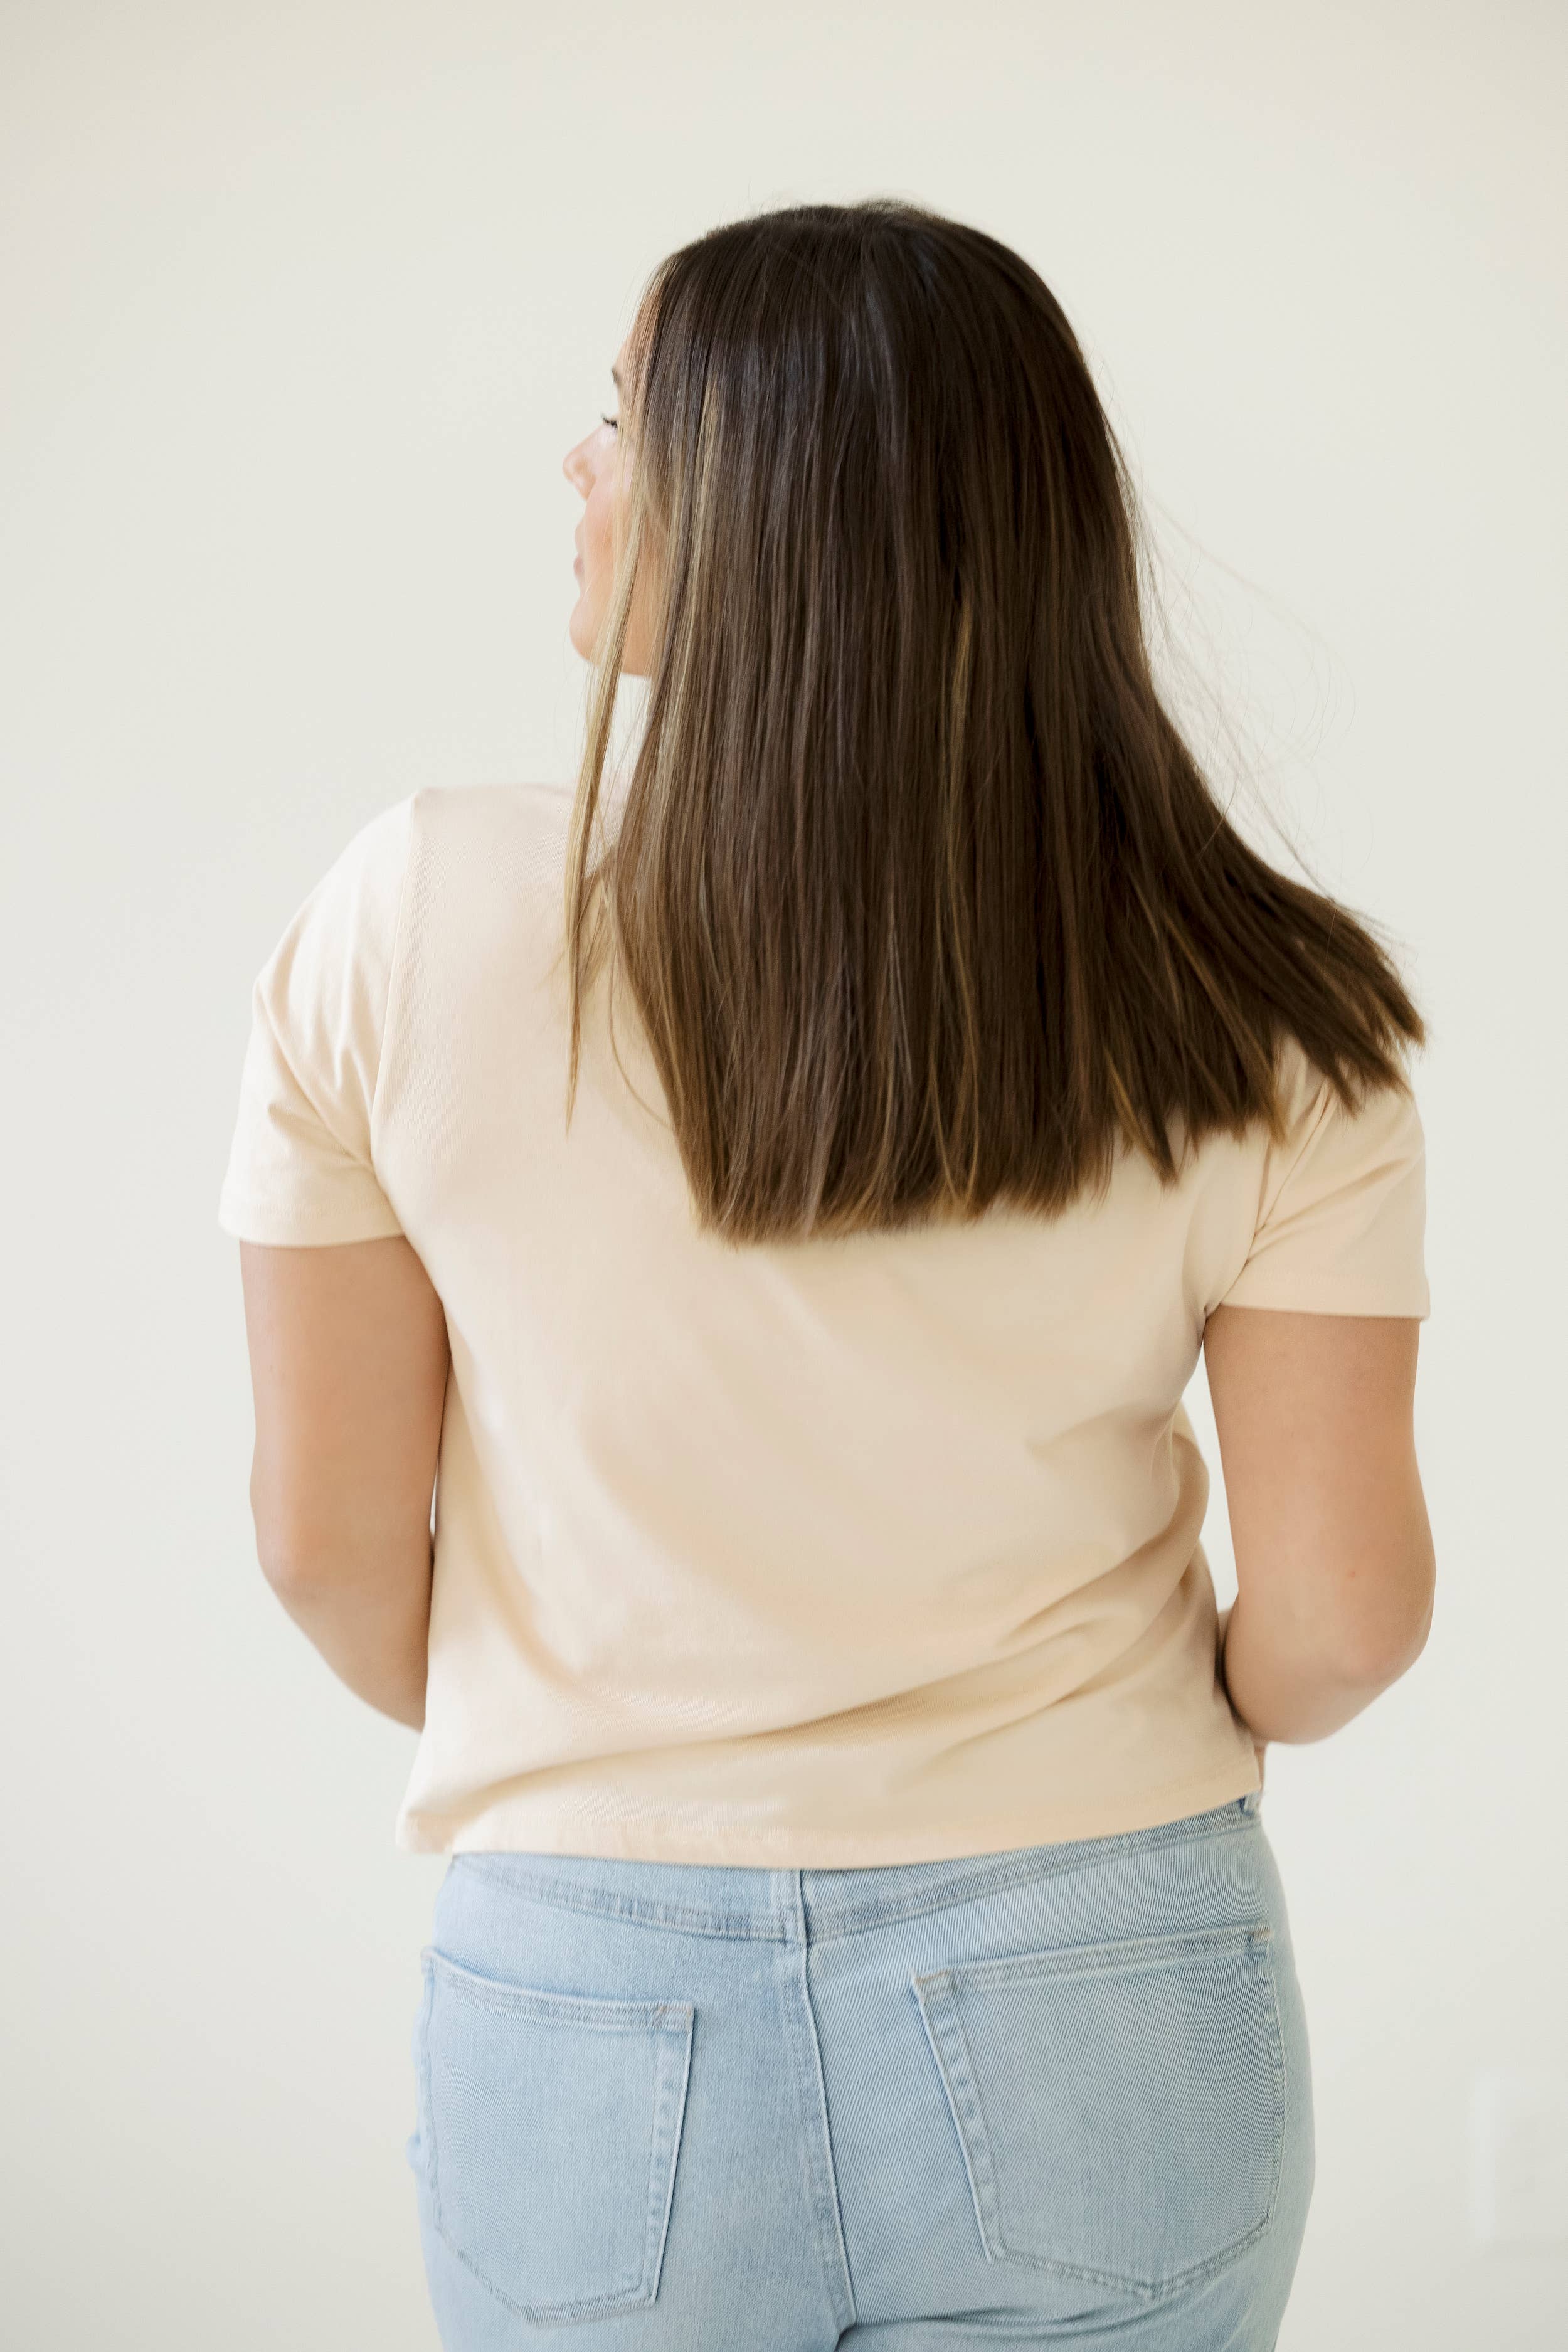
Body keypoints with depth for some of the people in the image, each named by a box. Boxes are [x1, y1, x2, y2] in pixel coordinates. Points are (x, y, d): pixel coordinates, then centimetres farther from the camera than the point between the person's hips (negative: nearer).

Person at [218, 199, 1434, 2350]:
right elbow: (1340, 1611, -10)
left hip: (587, 2013, 0)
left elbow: (328, 1537, -6)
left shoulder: (413, 921, -13)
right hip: (1106, 2012, 0)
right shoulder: (1256, 1020, -12)